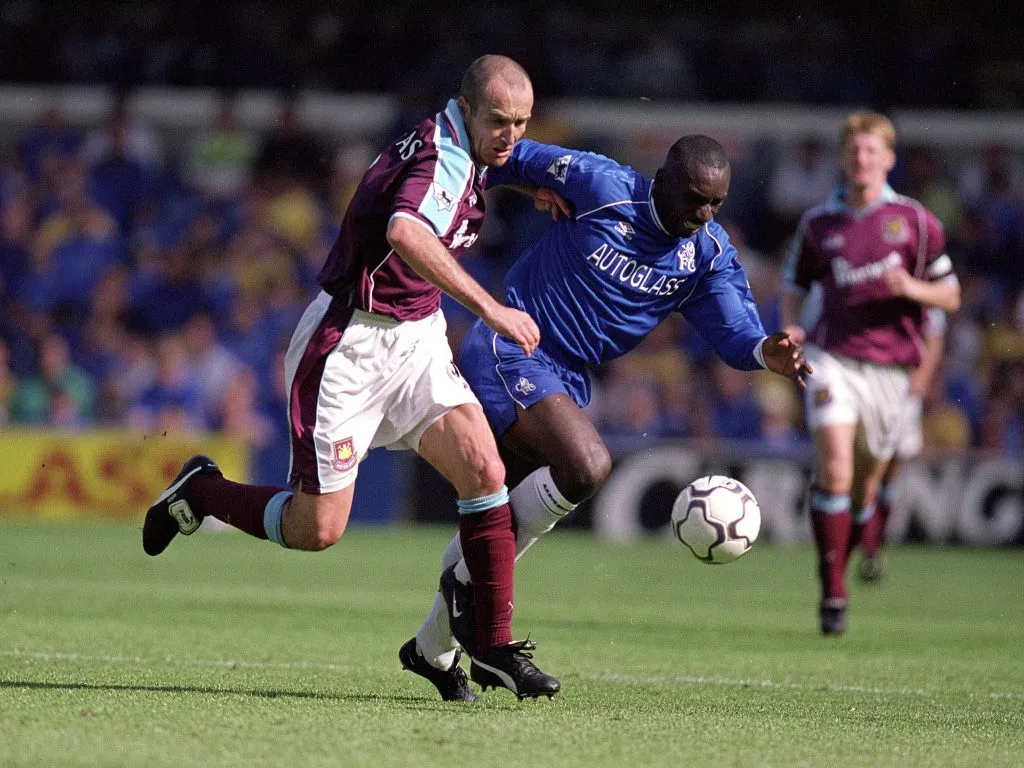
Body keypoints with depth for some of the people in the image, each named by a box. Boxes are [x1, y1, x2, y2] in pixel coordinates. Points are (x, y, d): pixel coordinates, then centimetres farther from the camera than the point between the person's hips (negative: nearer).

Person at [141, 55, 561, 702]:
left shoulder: (465, 155, 8)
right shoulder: (442, 156, -22)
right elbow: (406, 235, -42)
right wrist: (491, 308, -44)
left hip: (415, 339, 8)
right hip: (349, 345, -8)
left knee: (484, 471, -12)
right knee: (317, 529, -4)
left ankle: (495, 648, -6)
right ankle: (201, 491, 25)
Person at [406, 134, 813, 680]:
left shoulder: (709, 255, -1)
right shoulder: (599, 186, -15)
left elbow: (733, 332, -11)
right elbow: (518, 159, -2)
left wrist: (766, 353, -30)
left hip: (566, 379, 7)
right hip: (508, 352, -7)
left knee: (507, 512, 12)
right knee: (587, 464, -27)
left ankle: (433, 645, 30)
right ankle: (470, 575, -10)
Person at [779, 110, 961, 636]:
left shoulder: (915, 221, 3)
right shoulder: (818, 223, 7)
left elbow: (950, 297, 7)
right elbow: (795, 284, 18)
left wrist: (911, 287, -14)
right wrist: (789, 327, -2)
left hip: (888, 367, 1)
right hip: (831, 358, -1)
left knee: (865, 486, 8)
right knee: (834, 469, -19)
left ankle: (839, 565, 34)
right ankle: (832, 595, -15)